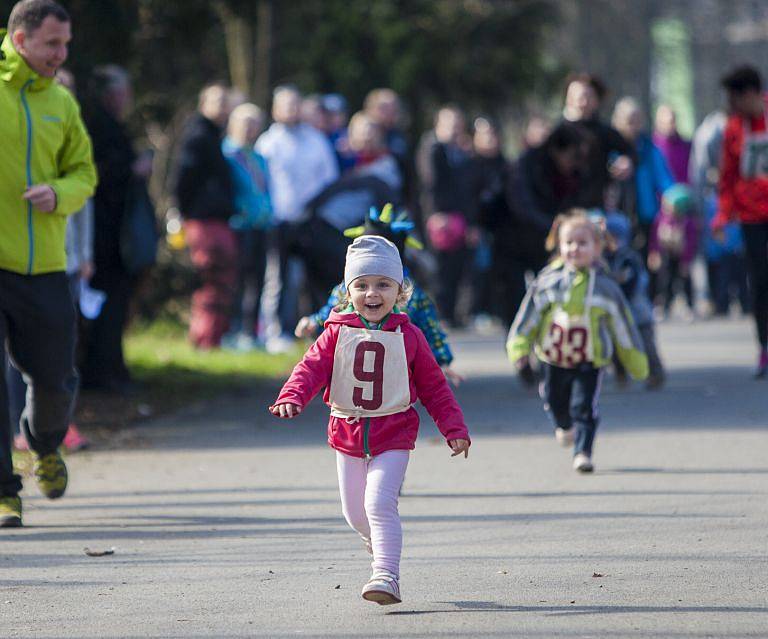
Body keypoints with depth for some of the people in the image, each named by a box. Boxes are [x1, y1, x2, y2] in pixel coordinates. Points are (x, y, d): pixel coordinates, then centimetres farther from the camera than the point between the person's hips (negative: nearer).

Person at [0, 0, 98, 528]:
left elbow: (83, 173, 15)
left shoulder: (61, 102, 11)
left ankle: (46, 445, 41)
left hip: (43, 266, 4)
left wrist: (58, 194, -7)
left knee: (55, 379, 9)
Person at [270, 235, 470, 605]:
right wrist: (291, 398, -29)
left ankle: (386, 575, -20)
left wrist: (454, 429, 0)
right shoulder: (337, 334, 0)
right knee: (355, 512, 12)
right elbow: (313, 368, -9)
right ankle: (380, 546, 43)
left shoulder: (408, 337, -2)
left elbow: (434, 387, 4)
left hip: (393, 436, -3)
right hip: (347, 433, 3)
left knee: (380, 502, -19)